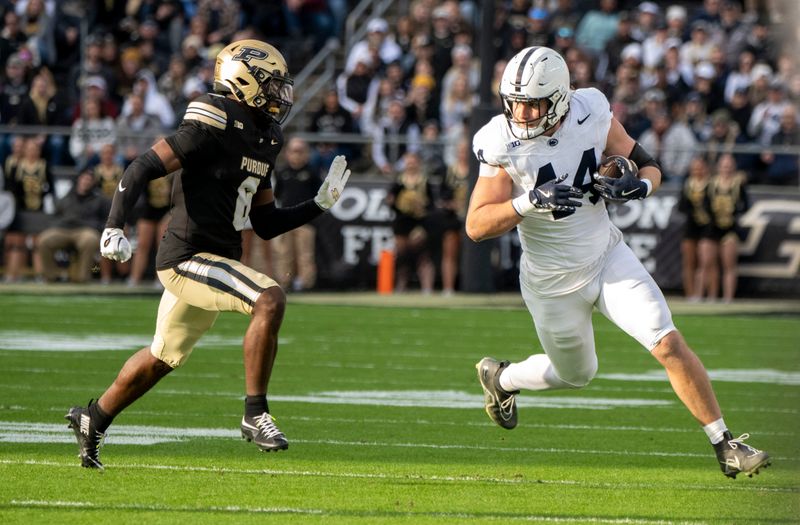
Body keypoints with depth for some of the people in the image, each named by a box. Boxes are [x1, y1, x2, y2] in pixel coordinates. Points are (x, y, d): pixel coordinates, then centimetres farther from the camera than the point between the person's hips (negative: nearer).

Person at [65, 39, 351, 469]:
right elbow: (142, 169, -18)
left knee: (162, 357, 19)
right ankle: (255, 415, -18)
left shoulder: (261, 143, 12)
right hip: (190, 255, -10)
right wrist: (114, 228, -28)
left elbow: (266, 224, 17)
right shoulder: (213, 128, -16)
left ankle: (93, 420, 37)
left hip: (217, 259, 10)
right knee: (270, 301, -24)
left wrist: (320, 204, 9)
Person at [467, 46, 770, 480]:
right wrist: (530, 202, -35)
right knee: (576, 374, 17)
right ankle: (499, 377, 47)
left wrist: (637, 186, -24)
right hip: (554, 282, -2)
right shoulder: (503, 145, -21)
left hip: (608, 256, 2)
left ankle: (724, 444, -1)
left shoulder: (592, 115, -13)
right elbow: (476, 226, -20)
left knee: (669, 345, -10)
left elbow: (648, 167, 0)